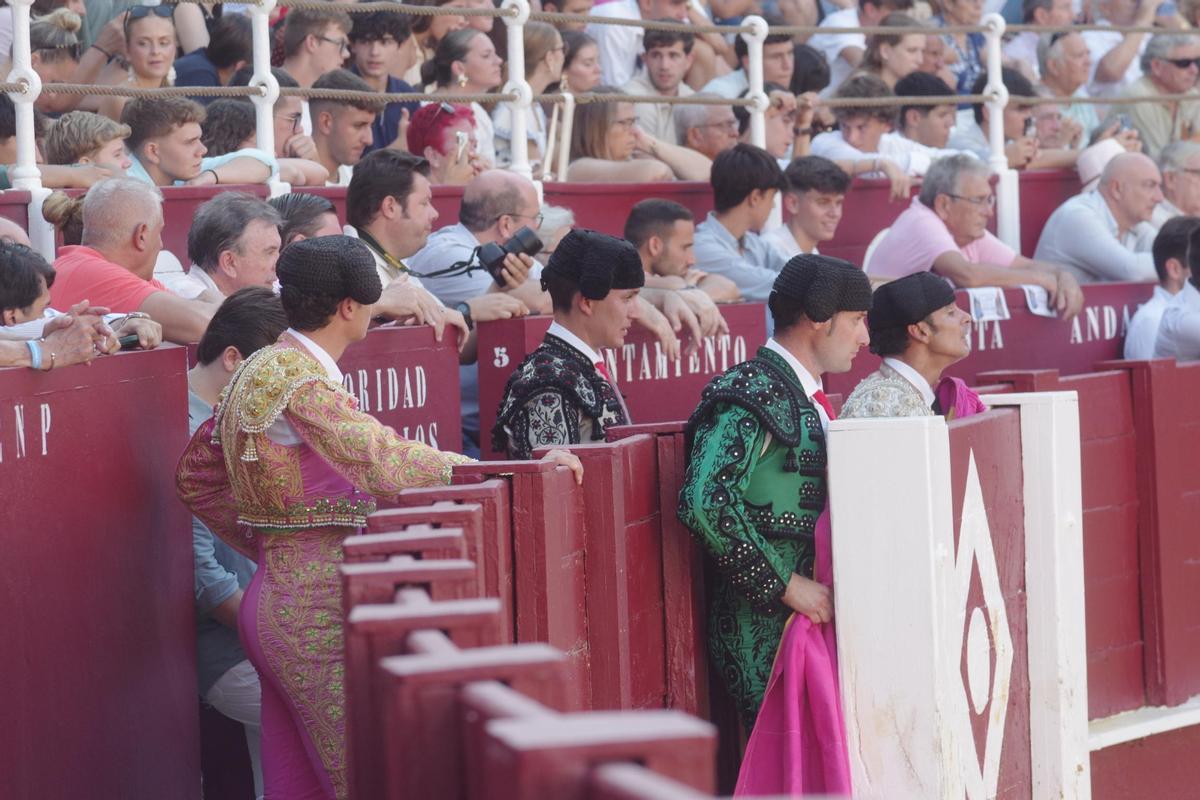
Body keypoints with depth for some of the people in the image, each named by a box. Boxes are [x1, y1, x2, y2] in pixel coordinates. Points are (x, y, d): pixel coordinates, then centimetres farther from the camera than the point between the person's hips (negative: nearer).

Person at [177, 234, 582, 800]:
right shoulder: (300, 380, -16)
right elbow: (383, 463, -26)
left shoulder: (259, 371, 13)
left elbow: (195, 478, 22)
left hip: (276, 596, 10)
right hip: (316, 607, -10)